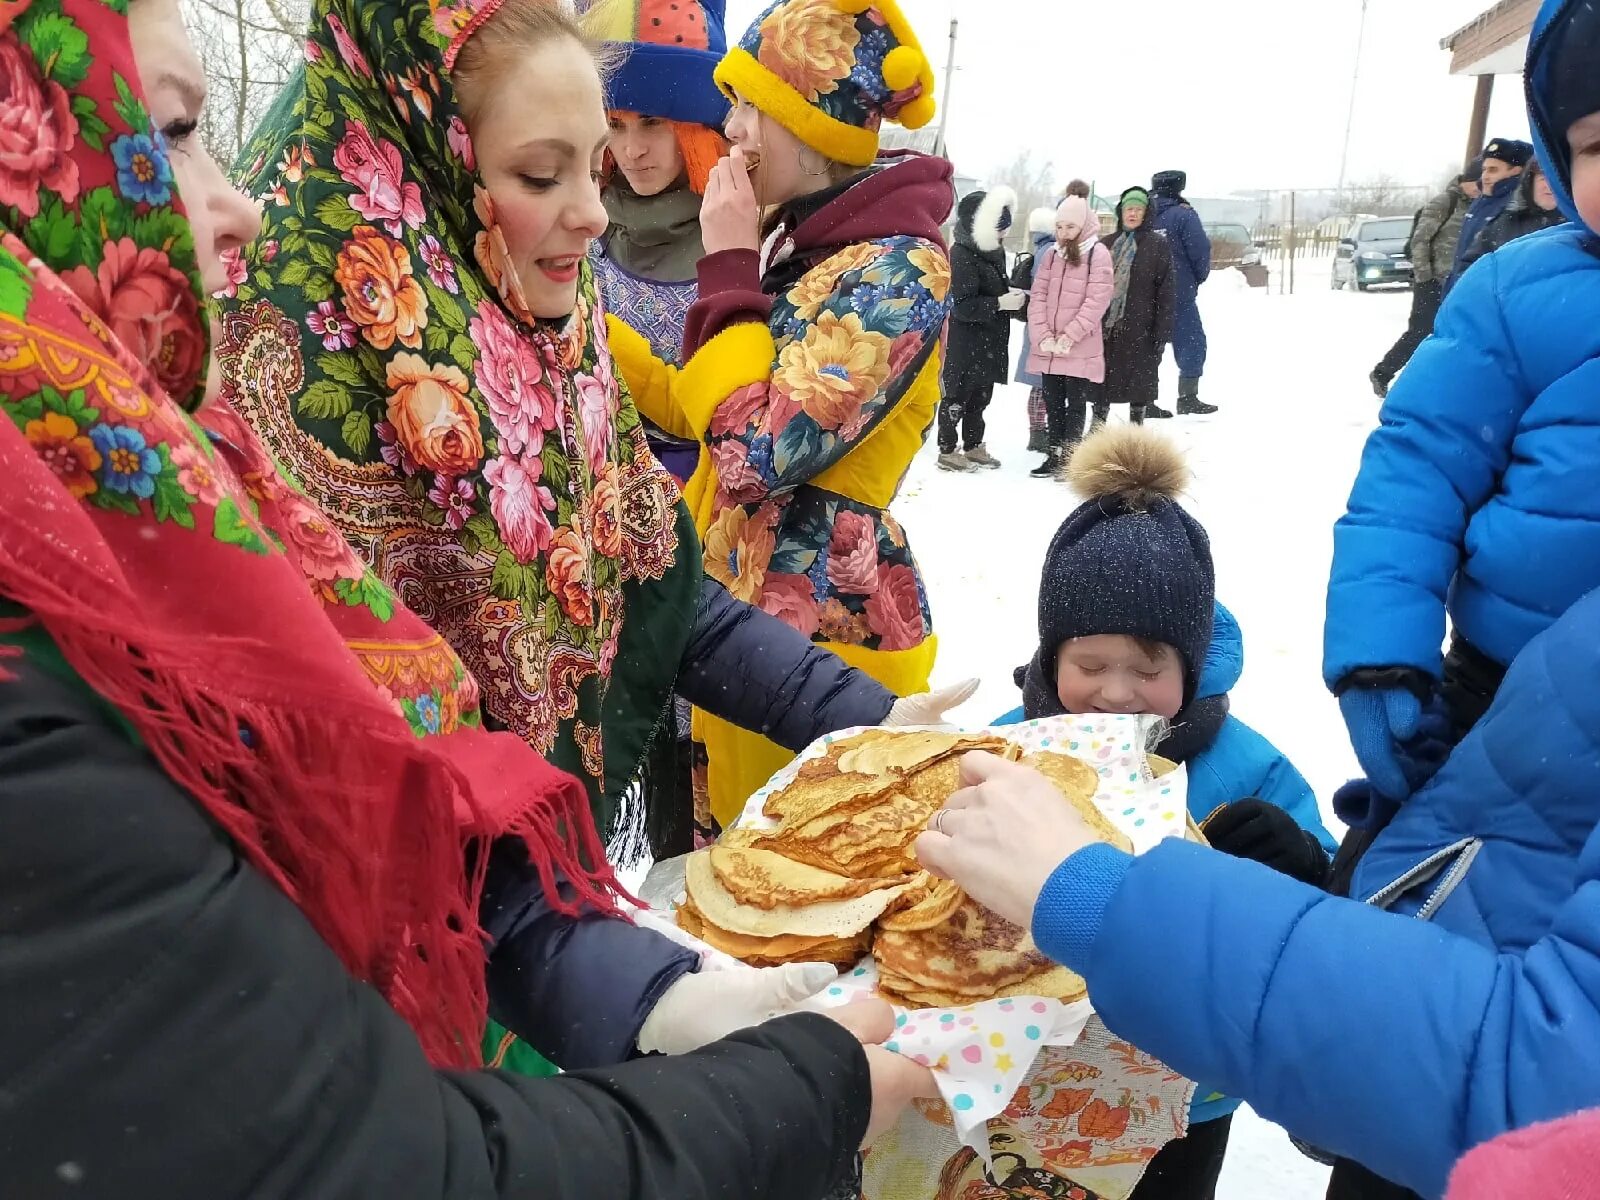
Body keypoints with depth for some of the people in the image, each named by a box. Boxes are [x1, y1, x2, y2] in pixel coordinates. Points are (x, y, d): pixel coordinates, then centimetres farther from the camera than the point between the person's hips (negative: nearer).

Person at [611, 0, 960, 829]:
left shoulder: (897, 268, -18)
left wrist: (727, 267, -16)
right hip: (742, 615, 9)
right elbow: (701, 412, 16)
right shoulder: (802, 247, 10)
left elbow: (759, 453, -28)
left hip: (818, 632, -9)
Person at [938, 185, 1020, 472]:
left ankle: (973, 445, 27)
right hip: (965, 344, -9)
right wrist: (1000, 303, -22)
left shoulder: (993, 250, 11)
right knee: (958, 396, 0)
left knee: (981, 396, 15)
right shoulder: (962, 256, -17)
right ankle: (947, 450, 9)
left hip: (989, 341, 9)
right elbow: (961, 305, -22)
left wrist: (1012, 294, 6)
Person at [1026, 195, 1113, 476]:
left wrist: (1069, 336, -16)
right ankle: (1055, 454, 21)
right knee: (1052, 401, 11)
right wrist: (1042, 336, -8)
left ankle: (1070, 457, 8)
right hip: (1048, 347, 5)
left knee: (1076, 402, 1)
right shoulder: (1051, 254, 10)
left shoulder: (1098, 254, -4)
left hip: (1081, 349, -5)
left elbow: (1096, 301, -11)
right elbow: (1038, 297, 5)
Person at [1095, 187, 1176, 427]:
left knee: (1139, 384, 4)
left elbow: (1167, 291, -4)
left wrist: (1162, 333, -9)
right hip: (1105, 329, 3)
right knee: (1102, 382, 9)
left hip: (1140, 330, -3)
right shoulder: (1106, 244, 11)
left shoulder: (1158, 245, -1)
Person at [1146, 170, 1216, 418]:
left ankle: (1144, 401, 9)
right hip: (1180, 293, -6)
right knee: (1192, 342, 3)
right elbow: (1201, 250, -13)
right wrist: (1199, 277, 6)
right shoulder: (1183, 215, -10)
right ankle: (1188, 398, -1)